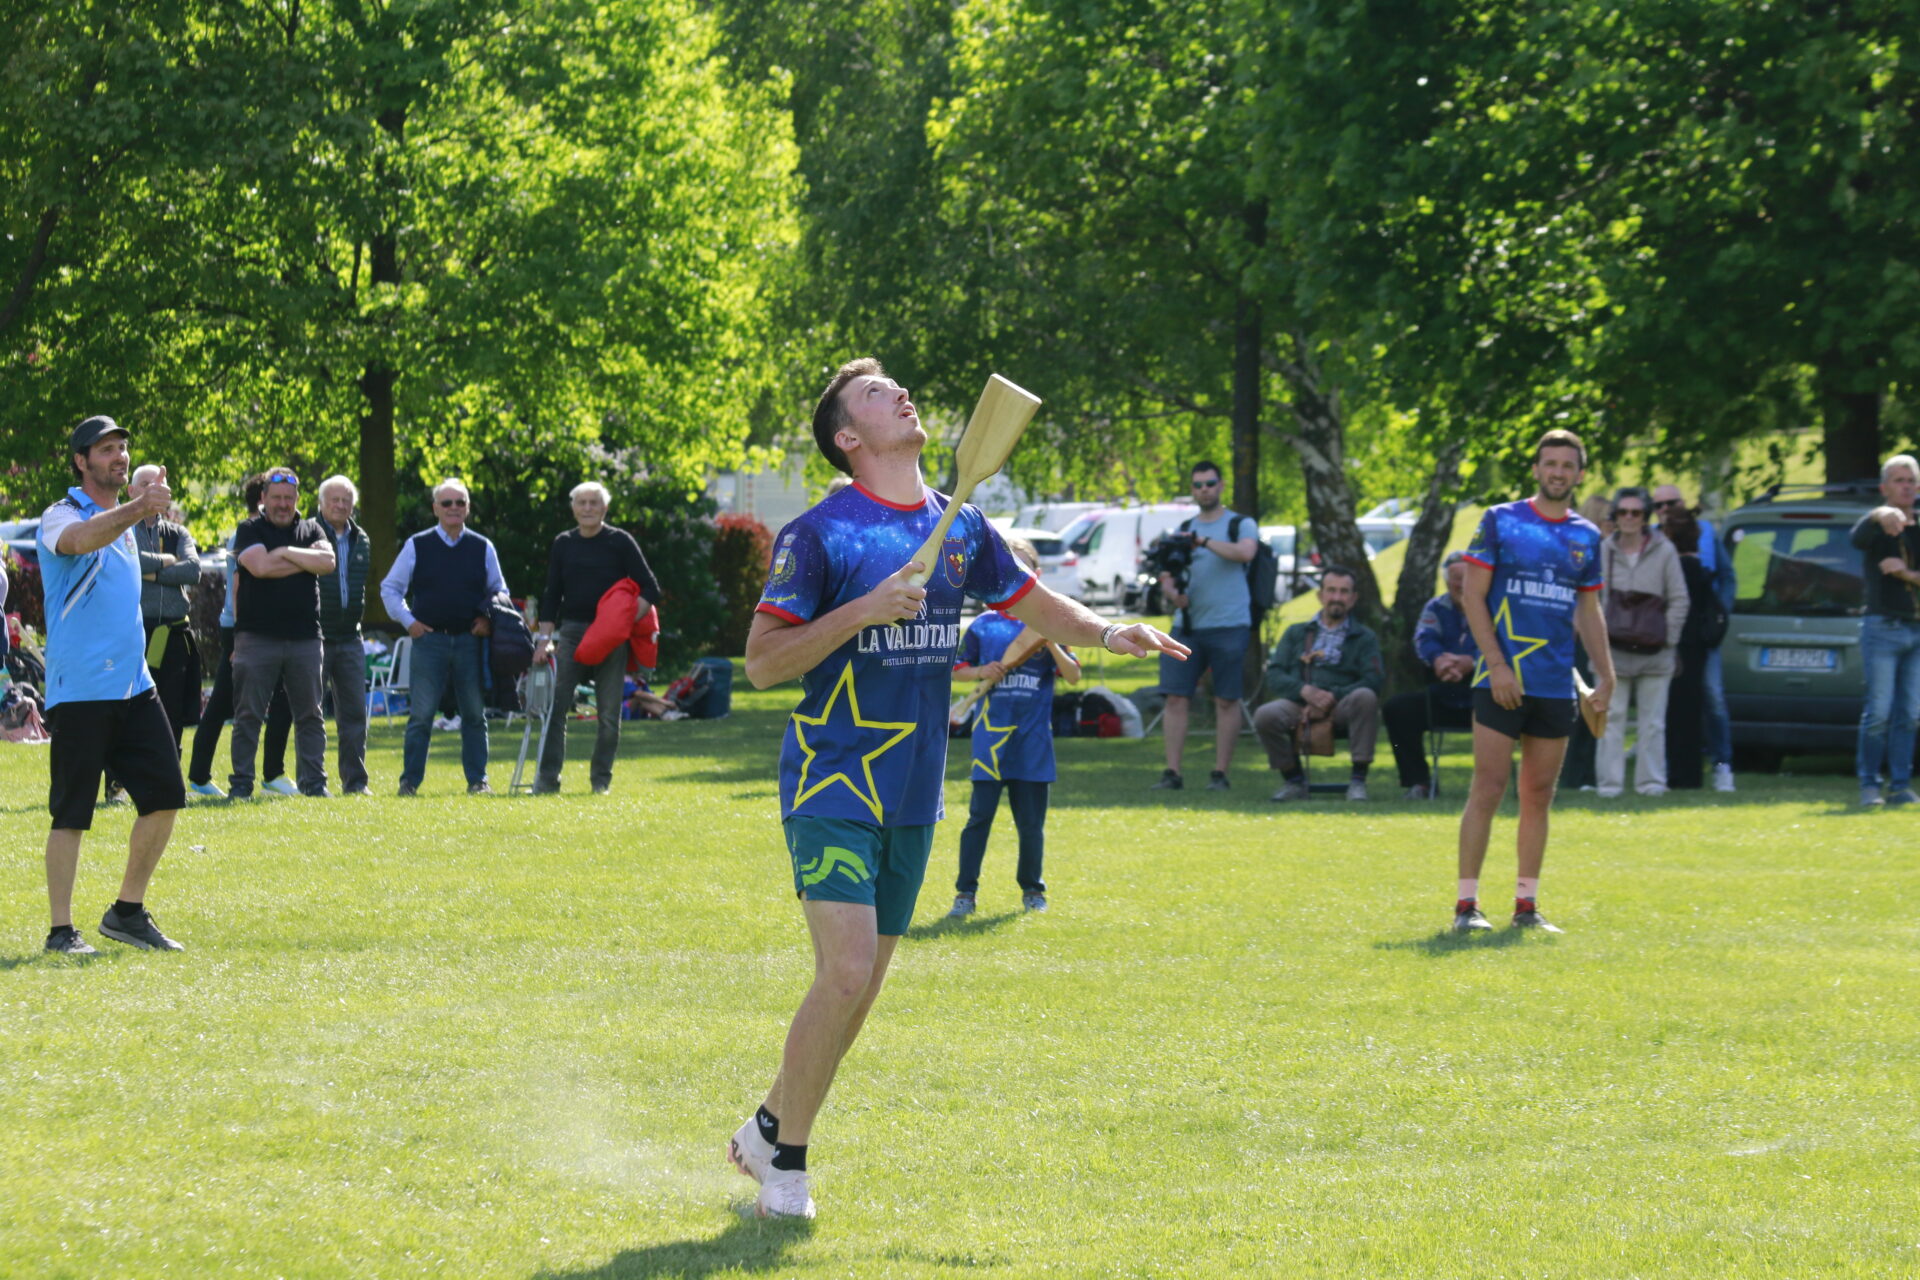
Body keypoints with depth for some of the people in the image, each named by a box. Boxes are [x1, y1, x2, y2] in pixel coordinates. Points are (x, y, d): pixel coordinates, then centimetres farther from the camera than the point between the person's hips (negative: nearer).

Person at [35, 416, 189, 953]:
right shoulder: (62, 515, -6)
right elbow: (79, 540, -33)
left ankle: (128, 912, 15)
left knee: (165, 797, 2)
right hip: (79, 689, -7)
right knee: (71, 813, -4)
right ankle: (61, 930, 3)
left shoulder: (122, 520, 19)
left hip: (133, 685, 7)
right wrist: (137, 509, -47)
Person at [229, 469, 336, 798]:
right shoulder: (249, 531, 5)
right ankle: (241, 783, 3)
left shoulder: (312, 531, 14)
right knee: (248, 715, -1)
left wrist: (286, 552, -9)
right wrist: (306, 560, -4)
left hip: (305, 638, 3)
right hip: (257, 637, -3)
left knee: (309, 715, 5)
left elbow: (327, 562, -5)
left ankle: (314, 782, 9)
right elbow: (260, 566, -13)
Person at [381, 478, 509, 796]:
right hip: (429, 638, -2)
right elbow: (390, 588, 11)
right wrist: (408, 621, 0)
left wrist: (489, 620, 2)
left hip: (470, 639, 2)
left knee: (474, 714, 4)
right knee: (421, 714, -3)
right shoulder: (417, 546, 5)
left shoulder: (482, 548, 9)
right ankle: (409, 781, 2)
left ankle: (477, 780, 10)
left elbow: (499, 592, 19)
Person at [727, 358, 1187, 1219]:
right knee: (846, 971, -16)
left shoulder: (959, 526, 10)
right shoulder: (818, 534, -8)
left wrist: (1107, 633, 5)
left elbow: (1031, 604, 23)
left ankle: (767, 1129, 25)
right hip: (833, 783, -6)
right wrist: (862, 611, -21)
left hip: (913, 793, 6)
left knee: (861, 985, 8)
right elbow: (762, 663, -10)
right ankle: (785, 1158, 0)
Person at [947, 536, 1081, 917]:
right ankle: (966, 891, 1)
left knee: (1032, 819, 8)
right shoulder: (983, 627, 4)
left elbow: (1073, 675, 0)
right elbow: (957, 670, 9)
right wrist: (982, 672, -10)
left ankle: (1032, 888, 21)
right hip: (991, 737, -1)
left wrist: (1051, 644, -15)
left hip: (1034, 739, 1)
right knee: (980, 815, -4)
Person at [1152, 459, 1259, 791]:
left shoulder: (1240, 525, 5)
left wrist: (1204, 541, -22)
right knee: (1176, 699, -4)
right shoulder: (1182, 531, 17)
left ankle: (1220, 774, 2)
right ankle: (1172, 773, -2)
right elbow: (1167, 576, 15)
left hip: (1229, 625, -4)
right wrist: (1171, 593, -7)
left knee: (1226, 701, -2)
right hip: (1186, 626, 4)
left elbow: (1245, 552, -17)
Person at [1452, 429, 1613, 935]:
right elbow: (1473, 596, -4)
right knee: (1488, 791, -7)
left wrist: (1605, 676, 9)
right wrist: (1497, 664, -12)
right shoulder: (1501, 521, -1)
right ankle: (1466, 903, -3)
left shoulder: (1586, 536, 12)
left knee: (1539, 797, 7)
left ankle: (1527, 904, 13)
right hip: (1503, 683, -4)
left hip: (1557, 685, 4)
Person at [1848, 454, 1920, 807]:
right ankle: (1869, 784, -5)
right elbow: (1859, 537, -24)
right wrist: (1881, 515, -44)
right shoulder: (1876, 527, 2)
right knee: (1879, 712, -10)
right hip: (1883, 629, -4)